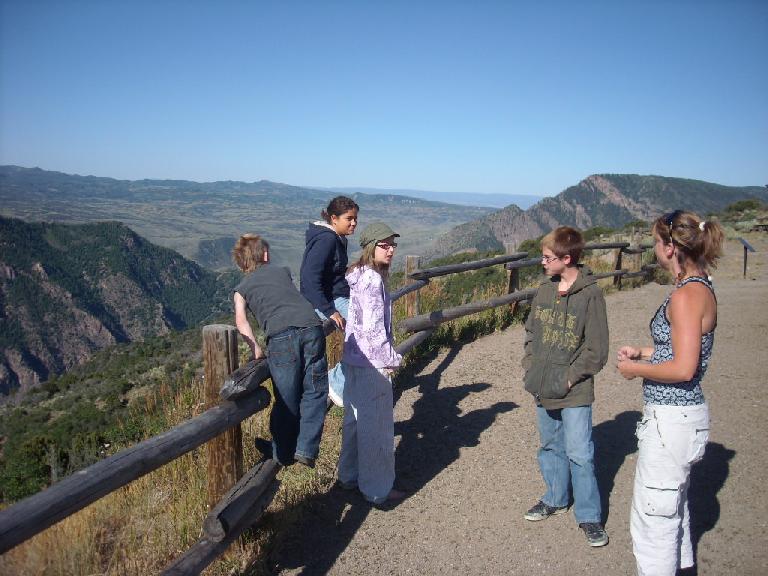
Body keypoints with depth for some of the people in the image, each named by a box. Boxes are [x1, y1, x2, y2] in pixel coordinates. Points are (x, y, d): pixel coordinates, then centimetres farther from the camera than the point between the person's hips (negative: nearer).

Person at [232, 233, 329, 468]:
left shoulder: (242, 287, 24)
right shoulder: (283, 271, 32)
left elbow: (241, 320, 7)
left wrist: (255, 348, 6)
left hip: (282, 334, -1)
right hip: (311, 326, 2)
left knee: (287, 399, 10)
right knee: (314, 392, 14)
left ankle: (283, 454, 25)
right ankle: (306, 449, 10)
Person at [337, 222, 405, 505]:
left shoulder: (356, 274, 10)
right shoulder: (372, 279, -19)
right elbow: (373, 326, -23)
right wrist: (391, 358, -13)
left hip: (353, 359, 10)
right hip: (372, 362, -10)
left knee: (355, 419, 21)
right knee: (377, 426, 3)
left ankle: (350, 476, 35)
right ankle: (377, 489, 16)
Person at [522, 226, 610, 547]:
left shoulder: (590, 294, -13)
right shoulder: (544, 291, 5)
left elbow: (597, 350, -11)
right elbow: (531, 332, 14)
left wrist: (570, 378, -14)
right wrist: (531, 367, 4)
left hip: (575, 392, -6)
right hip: (543, 389, 6)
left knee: (579, 454, 0)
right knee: (551, 447, 19)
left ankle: (589, 515, 17)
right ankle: (555, 499, 38)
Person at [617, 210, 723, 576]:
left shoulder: (686, 296, -21)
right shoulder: (700, 289, 9)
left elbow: (683, 368, -25)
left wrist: (636, 369, -11)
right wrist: (643, 352, 12)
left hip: (671, 421, -11)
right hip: (683, 414, 11)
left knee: (652, 515, 2)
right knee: (674, 507, 26)